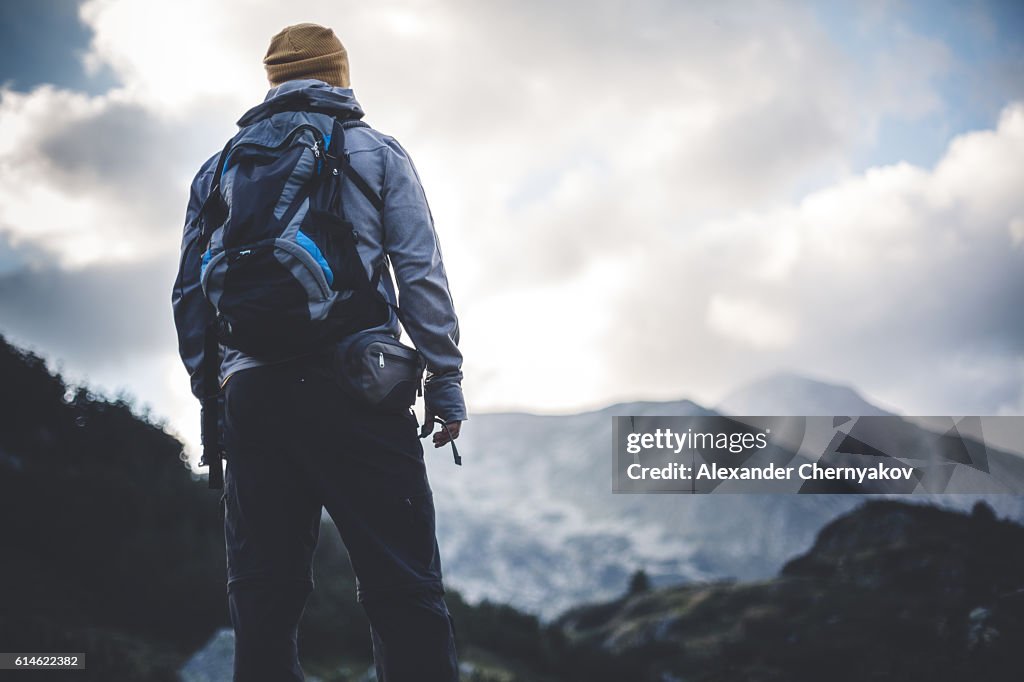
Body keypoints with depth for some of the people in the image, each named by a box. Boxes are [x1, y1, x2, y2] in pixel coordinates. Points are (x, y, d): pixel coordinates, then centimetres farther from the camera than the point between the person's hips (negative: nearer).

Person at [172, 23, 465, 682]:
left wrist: (209, 392, 20)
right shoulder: (376, 152, 10)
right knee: (405, 591, -7)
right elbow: (420, 273, 1)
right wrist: (446, 384, 2)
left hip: (251, 395, 4)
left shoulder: (221, 166, 19)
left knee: (264, 598, 5)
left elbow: (190, 292, 16)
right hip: (353, 390, -3)